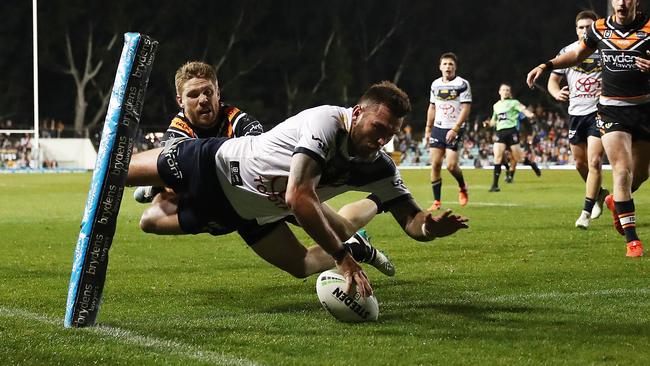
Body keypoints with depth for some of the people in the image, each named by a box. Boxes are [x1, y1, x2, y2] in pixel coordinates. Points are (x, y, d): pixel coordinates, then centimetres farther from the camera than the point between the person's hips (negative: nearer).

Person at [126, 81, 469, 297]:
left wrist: (431, 226, -40)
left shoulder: (379, 168, -15)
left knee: (300, 264, 8)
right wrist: (343, 258, -44)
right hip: (215, 165, -5)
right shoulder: (326, 122, -36)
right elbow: (299, 197, -44)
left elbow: (411, 219, -15)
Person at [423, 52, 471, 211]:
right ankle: (436, 202, 4)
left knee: (451, 165, -13)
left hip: (454, 129, -5)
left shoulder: (462, 84, -7)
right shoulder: (435, 84, 10)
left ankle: (462, 187, 19)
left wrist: (455, 129, -18)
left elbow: (466, 108, -12)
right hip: (438, 128, 5)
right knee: (435, 164, -3)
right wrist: (428, 129, 15)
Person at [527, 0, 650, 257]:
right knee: (622, 171, -13)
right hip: (611, 110, 0)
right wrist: (546, 66, 10)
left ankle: (616, 201, 46)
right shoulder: (600, 29, 1)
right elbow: (577, 55, 19)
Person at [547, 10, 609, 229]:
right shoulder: (567, 52, 5)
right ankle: (599, 193, 38)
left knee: (594, 162, -13)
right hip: (576, 112, 4)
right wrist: (557, 92, -11)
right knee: (580, 163, 11)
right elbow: (553, 80, 12)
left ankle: (586, 212, -8)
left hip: (599, 112, -4)